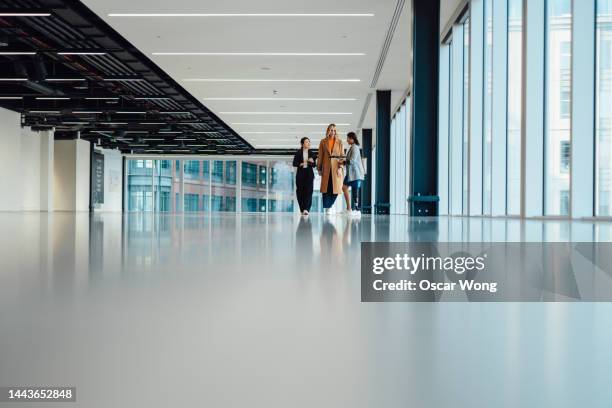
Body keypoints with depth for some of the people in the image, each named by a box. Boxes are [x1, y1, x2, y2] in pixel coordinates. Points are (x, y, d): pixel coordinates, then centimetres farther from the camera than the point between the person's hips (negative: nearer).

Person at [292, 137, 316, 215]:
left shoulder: (311, 153, 8)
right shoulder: (298, 153, 3)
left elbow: (314, 165, 7)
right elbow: (294, 163, 0)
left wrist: (312, 162, -14)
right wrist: (300, 164, -16)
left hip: (309, 174, 1)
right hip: (300, 173, -1)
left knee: (309, 191, -12)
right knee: (300, 191, 0)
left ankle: (306, 209, -18)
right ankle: (302, 209, 11)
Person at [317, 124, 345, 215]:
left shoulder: (339, 142, 7)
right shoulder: (323, 142, 8)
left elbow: (342, 155, 3)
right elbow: (320, 156, 7)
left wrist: (340, 167, -8)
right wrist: (319, 168, 3)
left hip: (336, 167, 0)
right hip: (326, 167, 0)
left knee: (336, 188, -3)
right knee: (326, 188, -3)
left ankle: (329, 206, 16)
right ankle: (326, 208, 8)